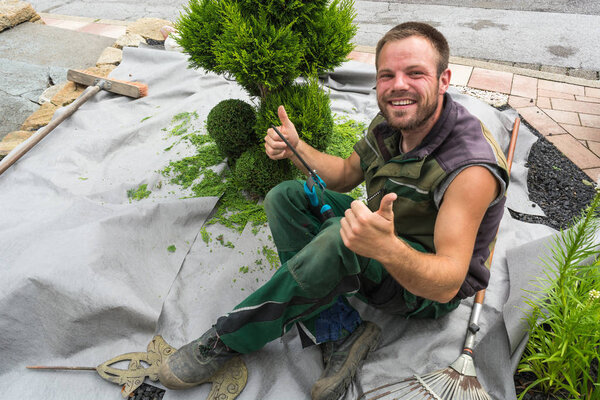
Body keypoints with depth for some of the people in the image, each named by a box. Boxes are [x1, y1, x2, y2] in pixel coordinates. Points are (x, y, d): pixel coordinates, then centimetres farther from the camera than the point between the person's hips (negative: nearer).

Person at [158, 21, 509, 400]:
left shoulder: (471, 166, -29)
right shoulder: (390, 123, -7)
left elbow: (447, 283, -32)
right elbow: (345, 175, 9)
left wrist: (388, 249, -53)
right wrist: (296, 148, -8)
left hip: (429, 288, -7)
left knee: (341, 237, -38)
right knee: (285, 198, -7)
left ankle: (229, 338, -16)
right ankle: (341, 332, -13)